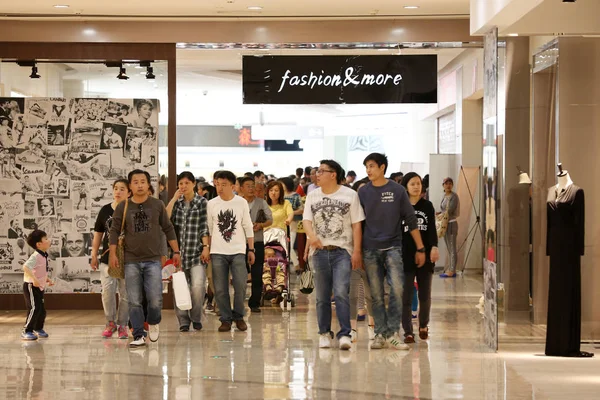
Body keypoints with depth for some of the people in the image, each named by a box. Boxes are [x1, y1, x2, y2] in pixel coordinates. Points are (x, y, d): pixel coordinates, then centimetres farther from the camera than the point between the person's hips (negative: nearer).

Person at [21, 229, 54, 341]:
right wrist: (34, 279, -37)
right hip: (31, 286, -9)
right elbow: (25, 267, -35)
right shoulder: (36, 256, -21)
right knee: (34, 308, -14)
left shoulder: (44, 256, 8)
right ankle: (26, 331, -8)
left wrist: (47, 279, 15)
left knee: (42, 310, 14)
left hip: (39, 287, 9)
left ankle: (38, 329, 32)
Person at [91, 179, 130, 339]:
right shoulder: (105, 210, 5)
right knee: (107, 292, -5)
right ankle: (110, 323, 13)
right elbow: (98, 234, 12)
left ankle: (122, 325, 17)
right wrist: (94, 255, 10)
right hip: (107, 258, 2)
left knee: (125, 294, 4)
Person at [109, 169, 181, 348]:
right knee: (134, 301, 0)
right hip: (131, 261, 1)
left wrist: (176, 251, 8)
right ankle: (139, 336, 8)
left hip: (153, 260, -1)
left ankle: (153, 323, 20)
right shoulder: (123, 207, 2)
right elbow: (115, 231, 6)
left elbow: (168, 229, 9)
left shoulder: (157, 205, 3)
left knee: (155, 299, -10)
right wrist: (112, 254, -2)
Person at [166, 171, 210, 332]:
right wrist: (174, 198, -4)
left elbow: (204, 227, -1)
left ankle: (196, 317, 5)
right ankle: (183, 321, 10)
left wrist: (206, 247, -9)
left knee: (198, 285, -14)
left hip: (196, 251, -3)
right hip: (178, 251, 3)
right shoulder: (176, 202, 13)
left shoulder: (202, 202, 3)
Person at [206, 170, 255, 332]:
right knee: (220, 288, -1)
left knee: (240, 285, -7)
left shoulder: (241, 203, 2)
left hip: (238, 251, -1)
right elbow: (208, 229, 9)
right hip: (218, 252, 1)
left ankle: (238, 316, 11)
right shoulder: (212, 204, 3)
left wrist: (251, 249, 3)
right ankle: (226, 319, 10)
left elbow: (248, 228, 6)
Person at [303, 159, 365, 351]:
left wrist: (357, 251, -7)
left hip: (342, 251, -3)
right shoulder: (312, 196, 9)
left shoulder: (350, 195, 0)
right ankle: (324, 333, 17)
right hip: (320, 251, 3)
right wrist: (312, 236, -23)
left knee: (341, 293, -14)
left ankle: (344, 334, -11)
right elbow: (306, 220, -1)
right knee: (322, 296, 8)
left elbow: (356, 225, 0)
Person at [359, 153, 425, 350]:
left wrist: (420, 248, 3)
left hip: (393, 247, -1)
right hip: (370, 250, 1)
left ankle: (393, 333, -5)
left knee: (397, 289, -13)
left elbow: (411, 221, 5)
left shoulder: (397, 190, 1)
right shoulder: (363, 192, 5)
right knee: (376, 295, 3)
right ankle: (380, 334, 10)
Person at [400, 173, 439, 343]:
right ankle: (408, 332, 1)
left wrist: (434, 247, -16)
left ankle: (423, 325, 31)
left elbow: (432, 229, 0)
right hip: (405, 257, -2)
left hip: (425, 256, 2)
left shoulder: (427, 206, 7)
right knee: (406, 296, -4)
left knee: (425, 295, 9)